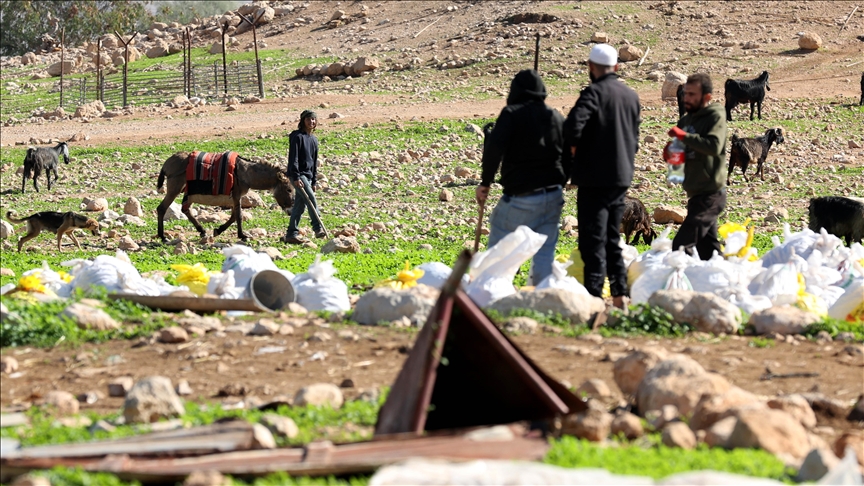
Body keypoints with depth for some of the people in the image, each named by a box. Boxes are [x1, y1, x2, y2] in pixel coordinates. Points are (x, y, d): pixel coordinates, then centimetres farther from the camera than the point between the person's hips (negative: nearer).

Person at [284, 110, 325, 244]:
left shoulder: (314, 139, 16)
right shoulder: (297, 136, -8)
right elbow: (293, 158, -15)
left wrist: (314, 181, 18)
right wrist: (296, 177, -22)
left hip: (308, 175, 8)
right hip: (297, 174, -8)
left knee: (299, 206, 7)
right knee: (312, 199, -22)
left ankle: (291, 235, 9)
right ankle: (318, 229, -25)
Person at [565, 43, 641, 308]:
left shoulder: (594, 92, -12)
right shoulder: (631, 96, 11)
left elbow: (574, 124, -26)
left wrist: (573, 147, -8)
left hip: (595, 177, -7)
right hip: (622, 176, 7)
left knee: (592, 240, -5)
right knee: (612, 239, 16)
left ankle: (593, 296, -7)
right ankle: (620, 294, 15)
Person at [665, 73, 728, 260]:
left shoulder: (716, 117, -10)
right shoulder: (687, 119, 14)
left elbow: (714, 146, -27)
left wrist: (684, 136, -28)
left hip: (710, 194, -9)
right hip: (697, 194, 9)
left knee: (682, 244, -15)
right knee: (707, 247, 12)